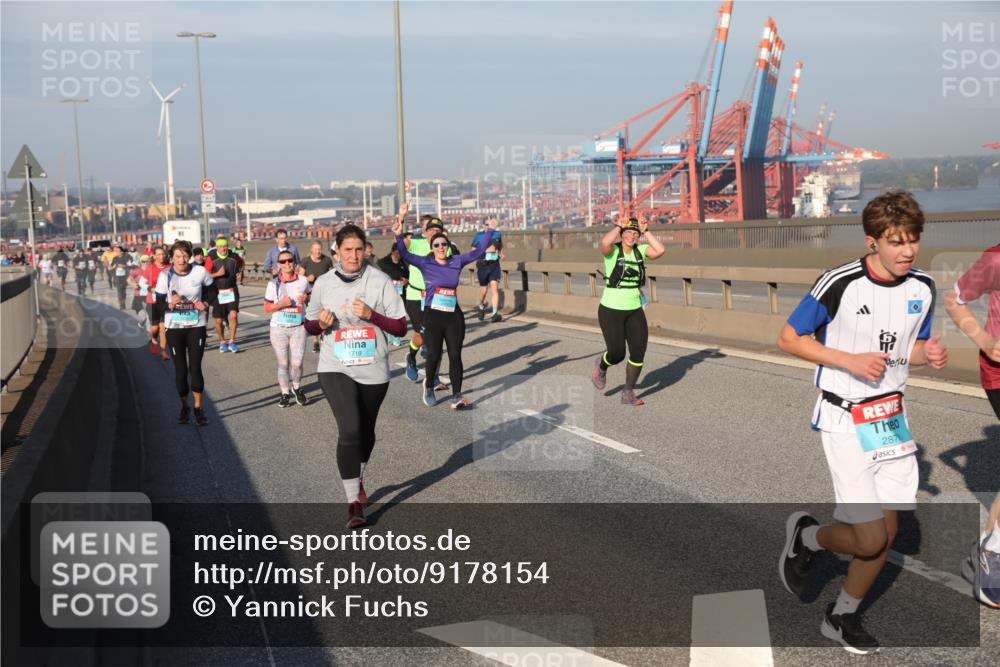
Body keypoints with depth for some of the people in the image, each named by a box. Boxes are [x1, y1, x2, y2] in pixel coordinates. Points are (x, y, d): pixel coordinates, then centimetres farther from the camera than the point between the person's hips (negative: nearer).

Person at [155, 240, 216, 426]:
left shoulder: (200, 272, -8)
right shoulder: (165, 275, -9)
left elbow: (211, 291, 10)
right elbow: (159, 304, -5)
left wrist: (205, 303, -8)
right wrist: (170, 304, -26)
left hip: (196, 325, 0)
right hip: (174, 327, 0)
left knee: (195, 368, -2)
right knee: (180, 370, 5)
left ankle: (198, 408, 11)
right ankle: (184, 407, 23)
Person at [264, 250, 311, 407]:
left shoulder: (303, 281, 0)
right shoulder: (273, 284, -3)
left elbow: (312, 296, 16)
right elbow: (266, 307, -1)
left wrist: (307, 298, -7)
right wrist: (280, 304, -19)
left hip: (298, 327, 0)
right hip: (278, 328, 0)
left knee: (297, 363, -3)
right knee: (283, 364, 7)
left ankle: (296, 388, 25)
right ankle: (285, 393, 23)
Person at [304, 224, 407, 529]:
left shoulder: (380, 281, -4)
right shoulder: (323, 283, 1)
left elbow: (400, 327, -5)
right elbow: (309, 325, 12)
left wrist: (371, 315, -19)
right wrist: (321, 324, -11)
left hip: (373, 370, 1)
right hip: (335, 368, -1)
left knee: (366, 431, 17)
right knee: (349, 430, -18)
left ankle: (358, 480, 45)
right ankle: (354, 502, -11)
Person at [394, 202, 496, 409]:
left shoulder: (457, 262, 7)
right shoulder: (425, 263, -1)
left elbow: (478, 251, 12)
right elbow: (404, 254, -11)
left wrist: (490, 231, 4)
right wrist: (399, 235, -25)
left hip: (454, 316, 2)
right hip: (432, 316, -2)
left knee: (455, 355, -2)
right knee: (434, 355, 3)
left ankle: (457, 396, -1)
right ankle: (429, 387, 30)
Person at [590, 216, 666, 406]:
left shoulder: (640, 250, 1)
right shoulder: (612, 250, -11)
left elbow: (660, 250, -17)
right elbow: (604, 243, -37)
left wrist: (645, 231, -12)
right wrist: (619, 226, -22)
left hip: (635, 311, 4)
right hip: (611, 310, -4)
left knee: (639, 353, -4)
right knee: (617, 354, -5)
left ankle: (628, 393, 14)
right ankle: (601, 365, 33)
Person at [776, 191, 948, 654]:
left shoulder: (922, 289, 0)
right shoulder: (840, 284, -18)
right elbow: (788, 339, -11)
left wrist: (929, 355, -9)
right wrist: (850, 361, -21)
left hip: (892, 416, 6)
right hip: (844, 420, -6)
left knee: (887, 532, 9)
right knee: (870, 540, -11)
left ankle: (842, 616, 30)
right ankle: (806, 535, 22)